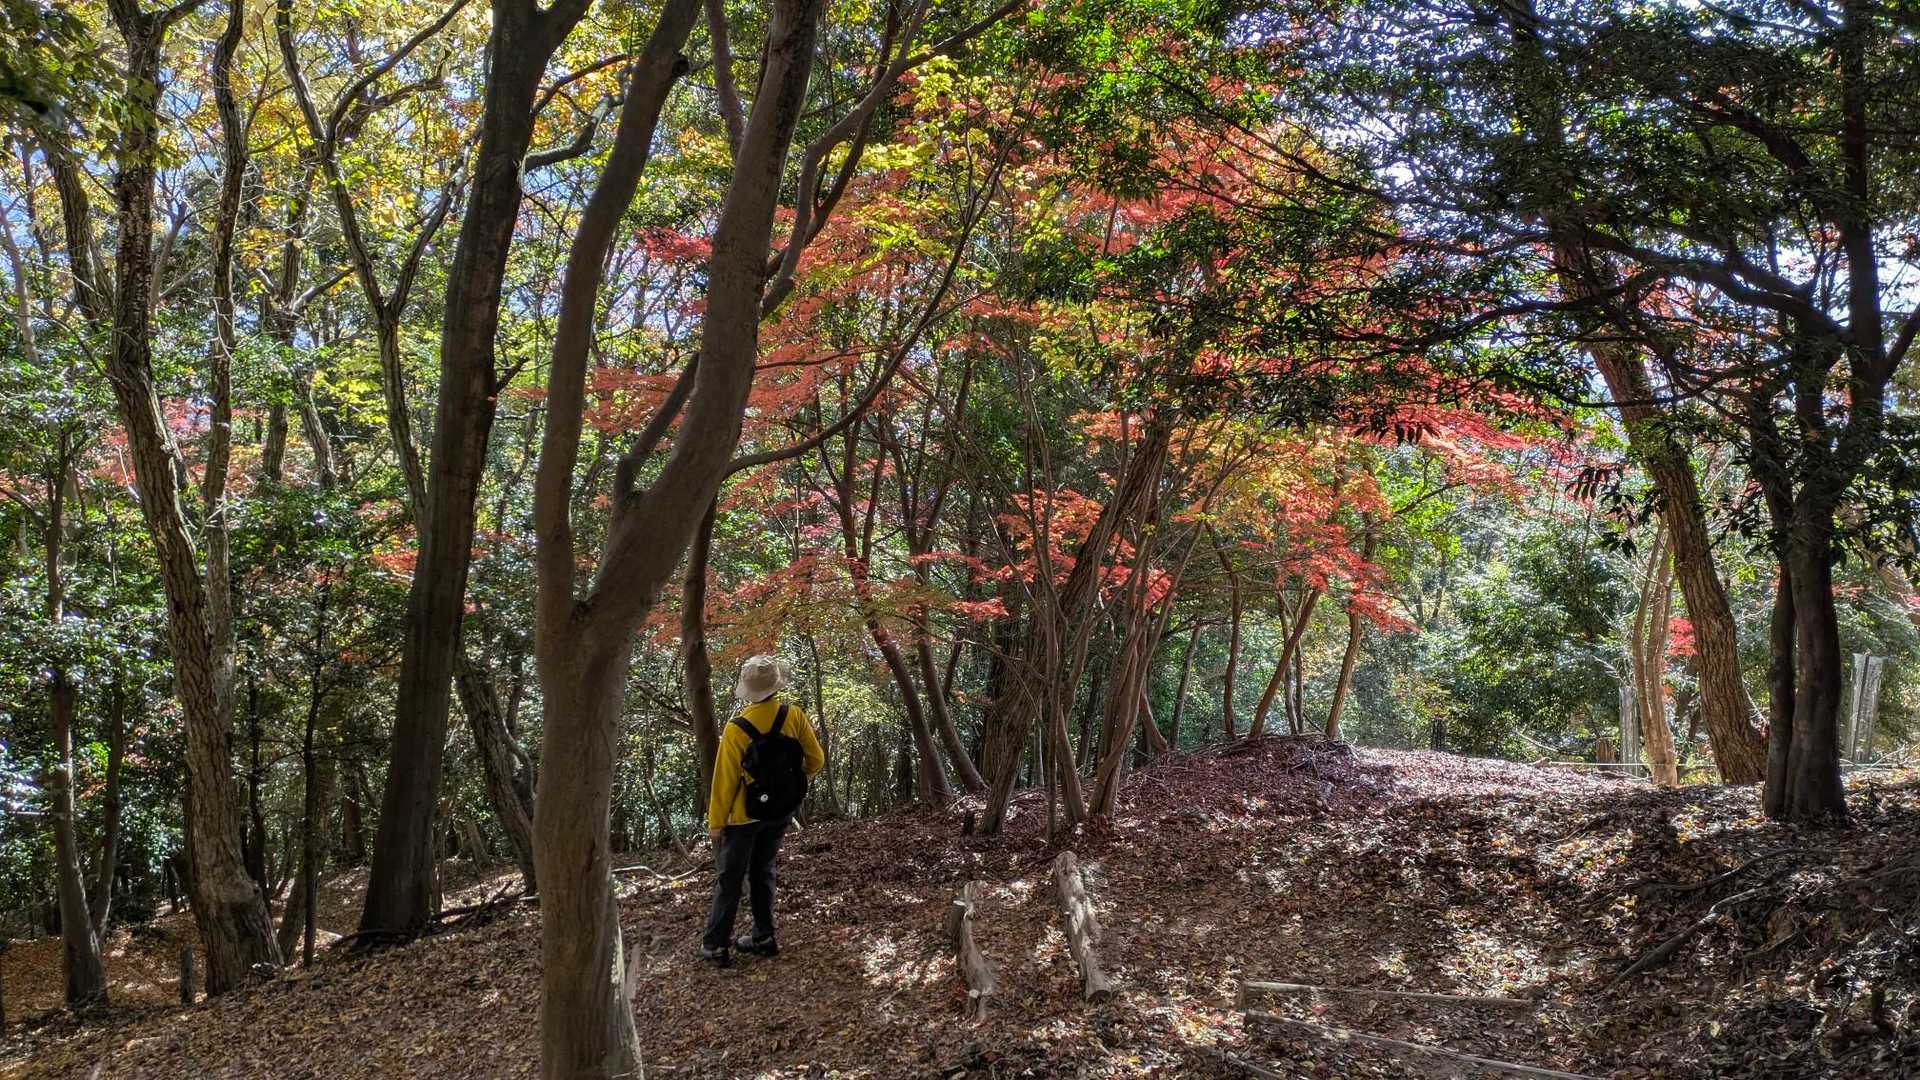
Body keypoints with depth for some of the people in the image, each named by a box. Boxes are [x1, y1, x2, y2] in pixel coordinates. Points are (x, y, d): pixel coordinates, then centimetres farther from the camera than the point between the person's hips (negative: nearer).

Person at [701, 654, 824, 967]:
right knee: (763, 871, 18)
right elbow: (816, 760, -3)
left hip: (744, 814, -4)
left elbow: (725, 780, -15)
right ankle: (763, 937, 22)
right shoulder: (793, 715, -11)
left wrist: (715, 821, -5)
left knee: (729, 878, 4)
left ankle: (715, 946, 7)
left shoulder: (737, 729, -22)